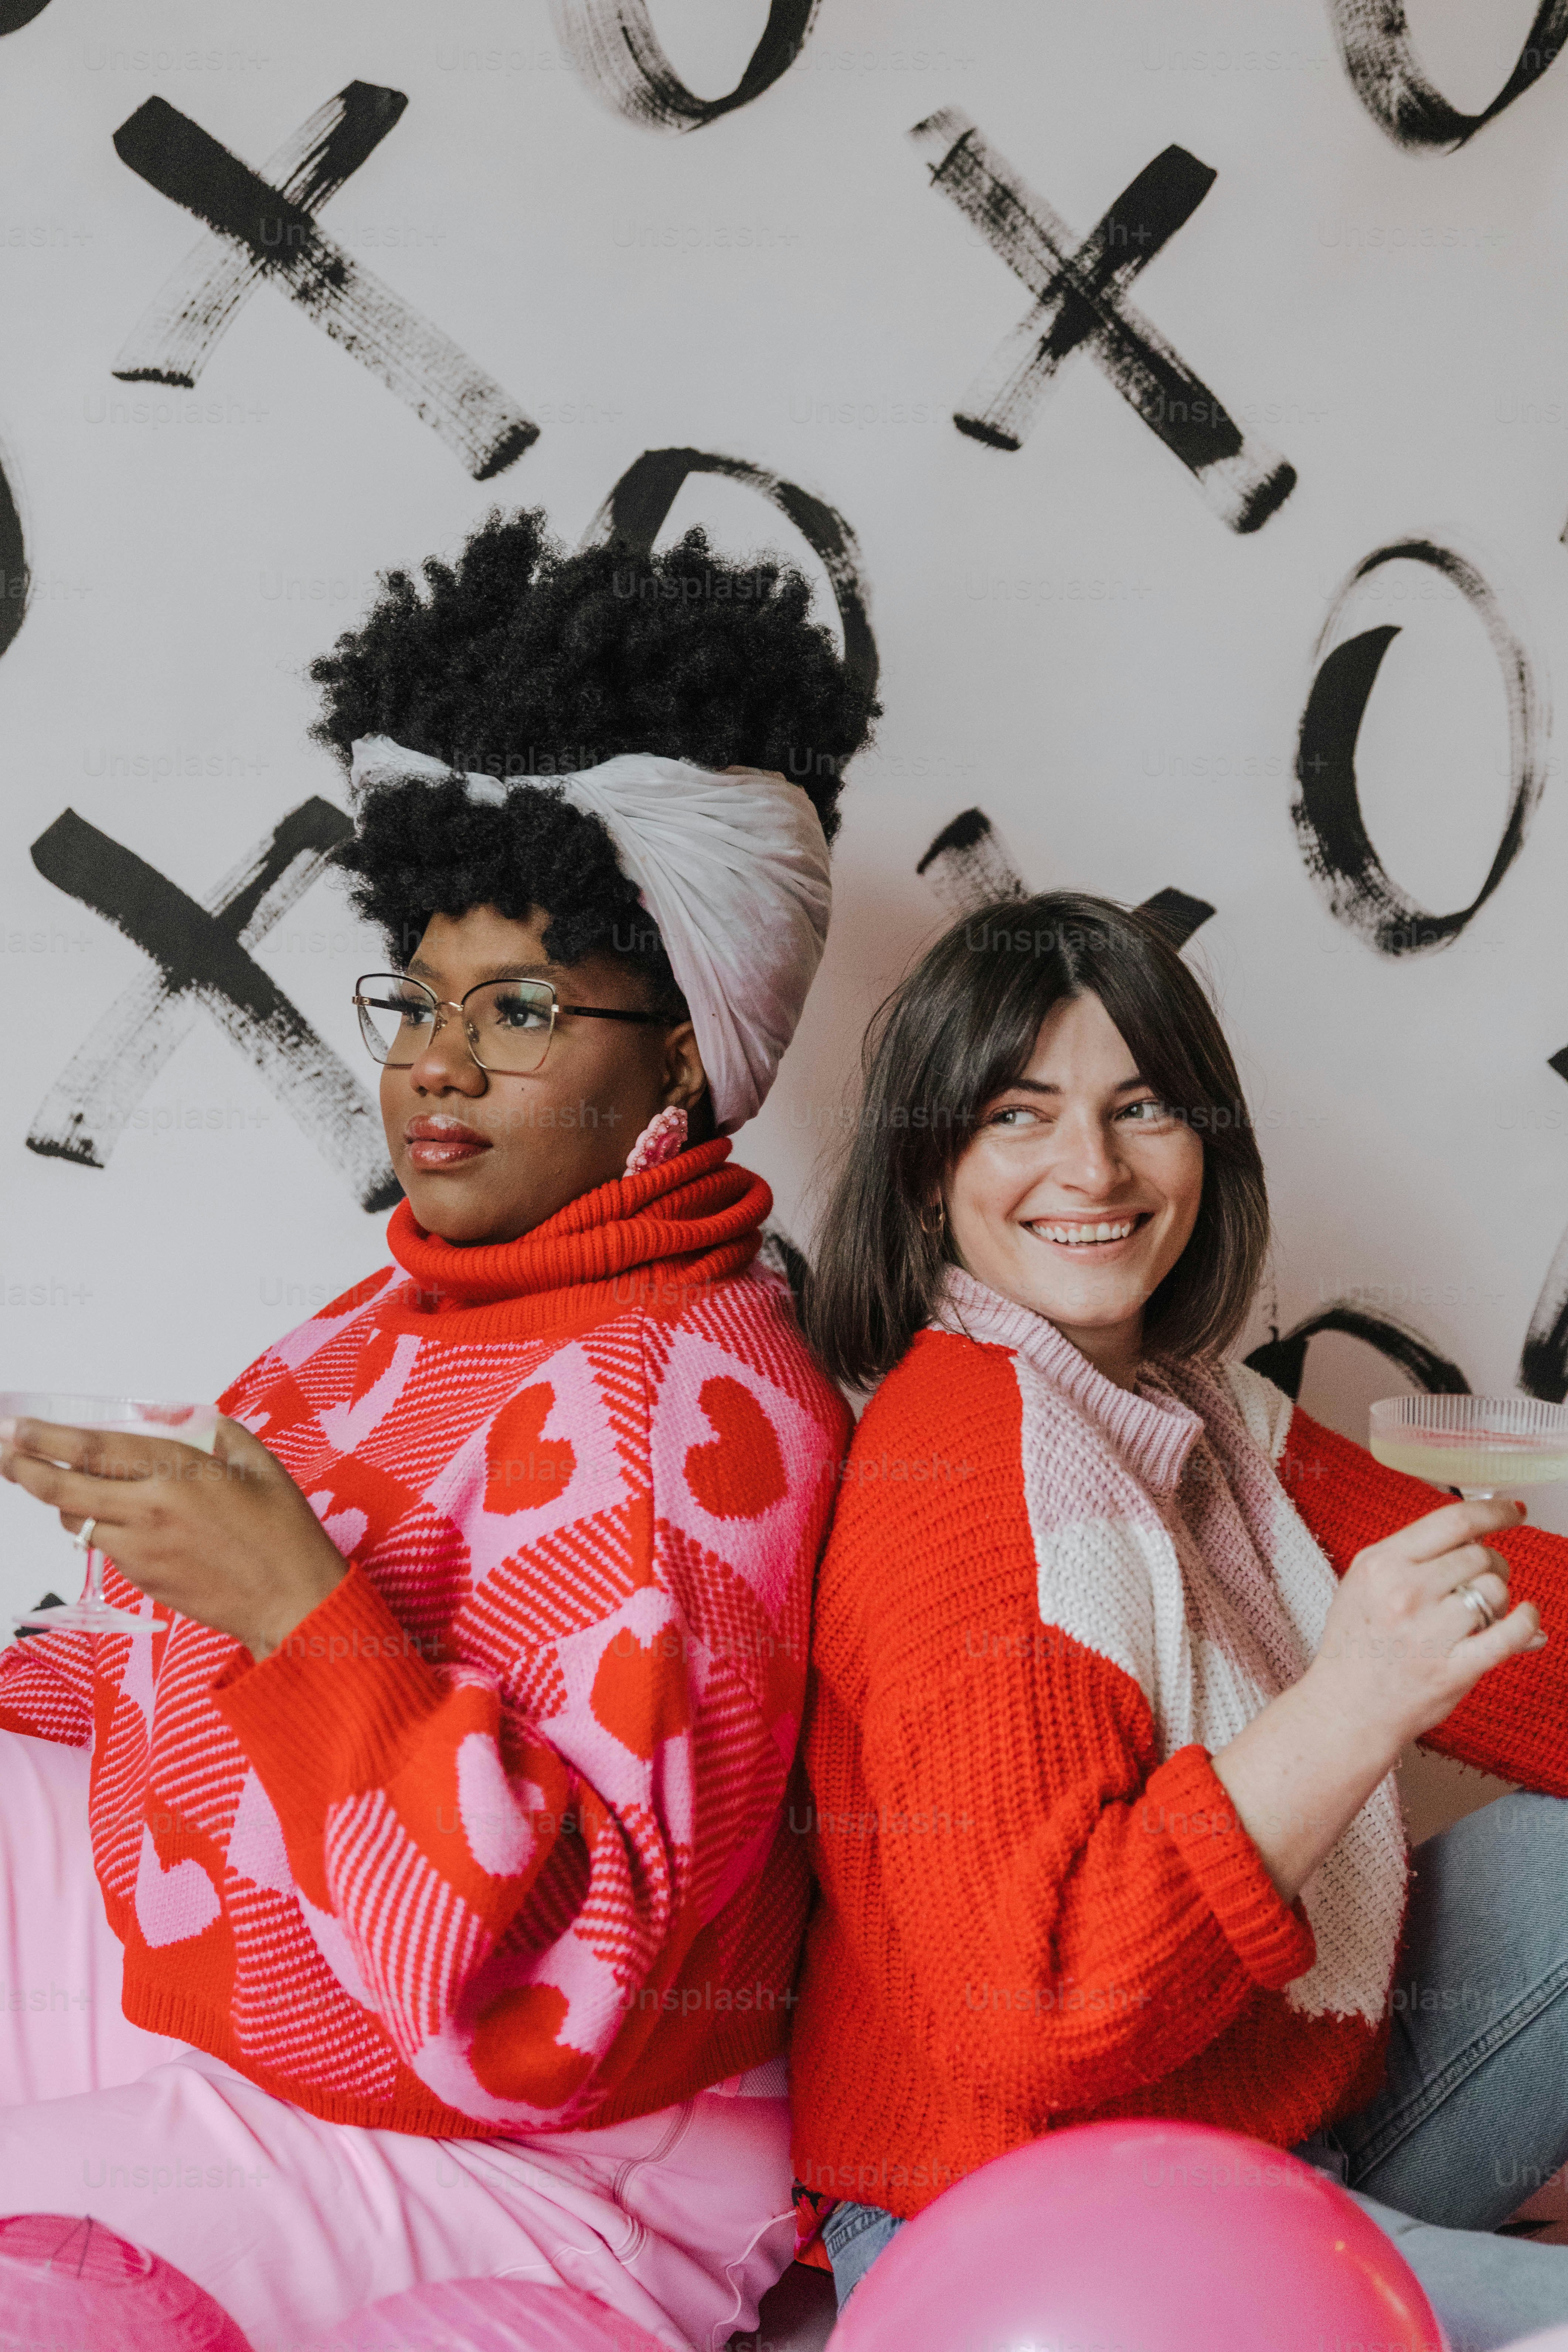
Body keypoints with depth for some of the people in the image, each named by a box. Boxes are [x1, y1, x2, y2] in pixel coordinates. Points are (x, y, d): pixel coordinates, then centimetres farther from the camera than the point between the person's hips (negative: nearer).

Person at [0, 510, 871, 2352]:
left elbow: (549, 2004, -29)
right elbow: (194, 1682, 15)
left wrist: (296, 1603, -34)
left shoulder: (675, 1394, -24)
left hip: (503, 2182, -9)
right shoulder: (419, 1315, 5)